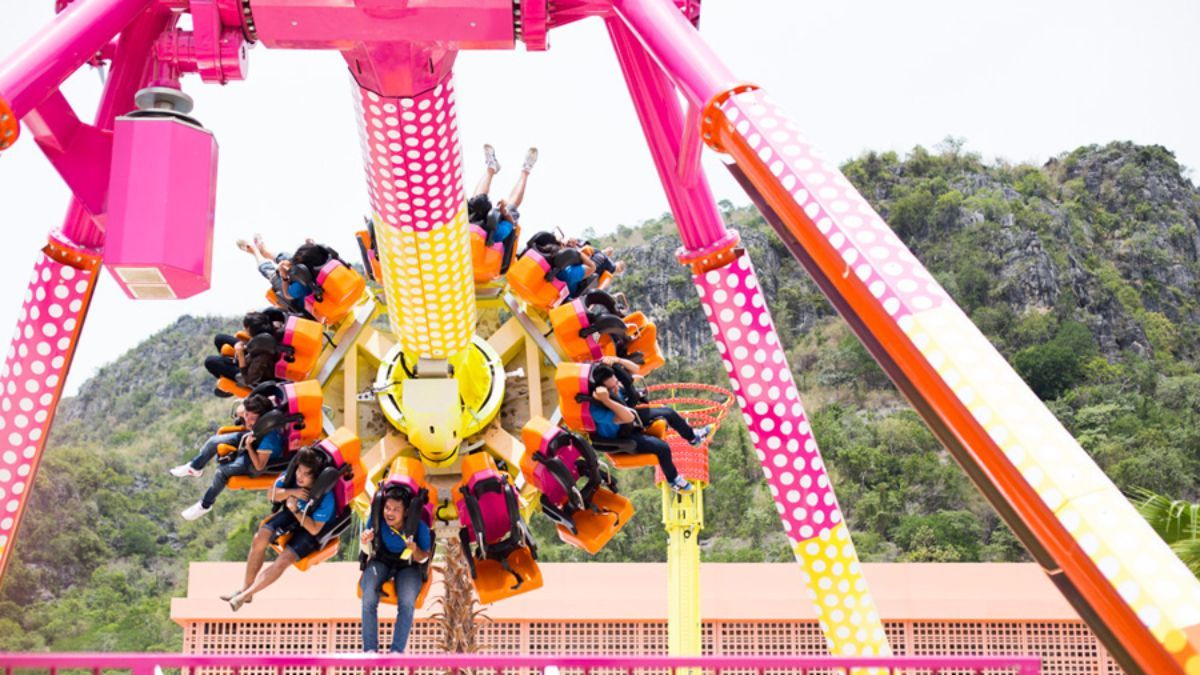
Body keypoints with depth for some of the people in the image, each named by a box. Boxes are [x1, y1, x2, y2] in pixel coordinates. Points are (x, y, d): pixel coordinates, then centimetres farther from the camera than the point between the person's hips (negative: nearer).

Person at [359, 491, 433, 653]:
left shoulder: (419, 527, -21)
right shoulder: (376, 521, -17)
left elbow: (423, 558, -8)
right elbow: (367, 551, 0)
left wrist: (414, 550, -31)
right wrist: (364, 543, -24)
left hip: (408, 567, -1)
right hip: (380, 562, 1)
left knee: (407, 603, -30)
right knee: (368, 599, -28)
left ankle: (397, 651, -19)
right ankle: (370, 649, -19)